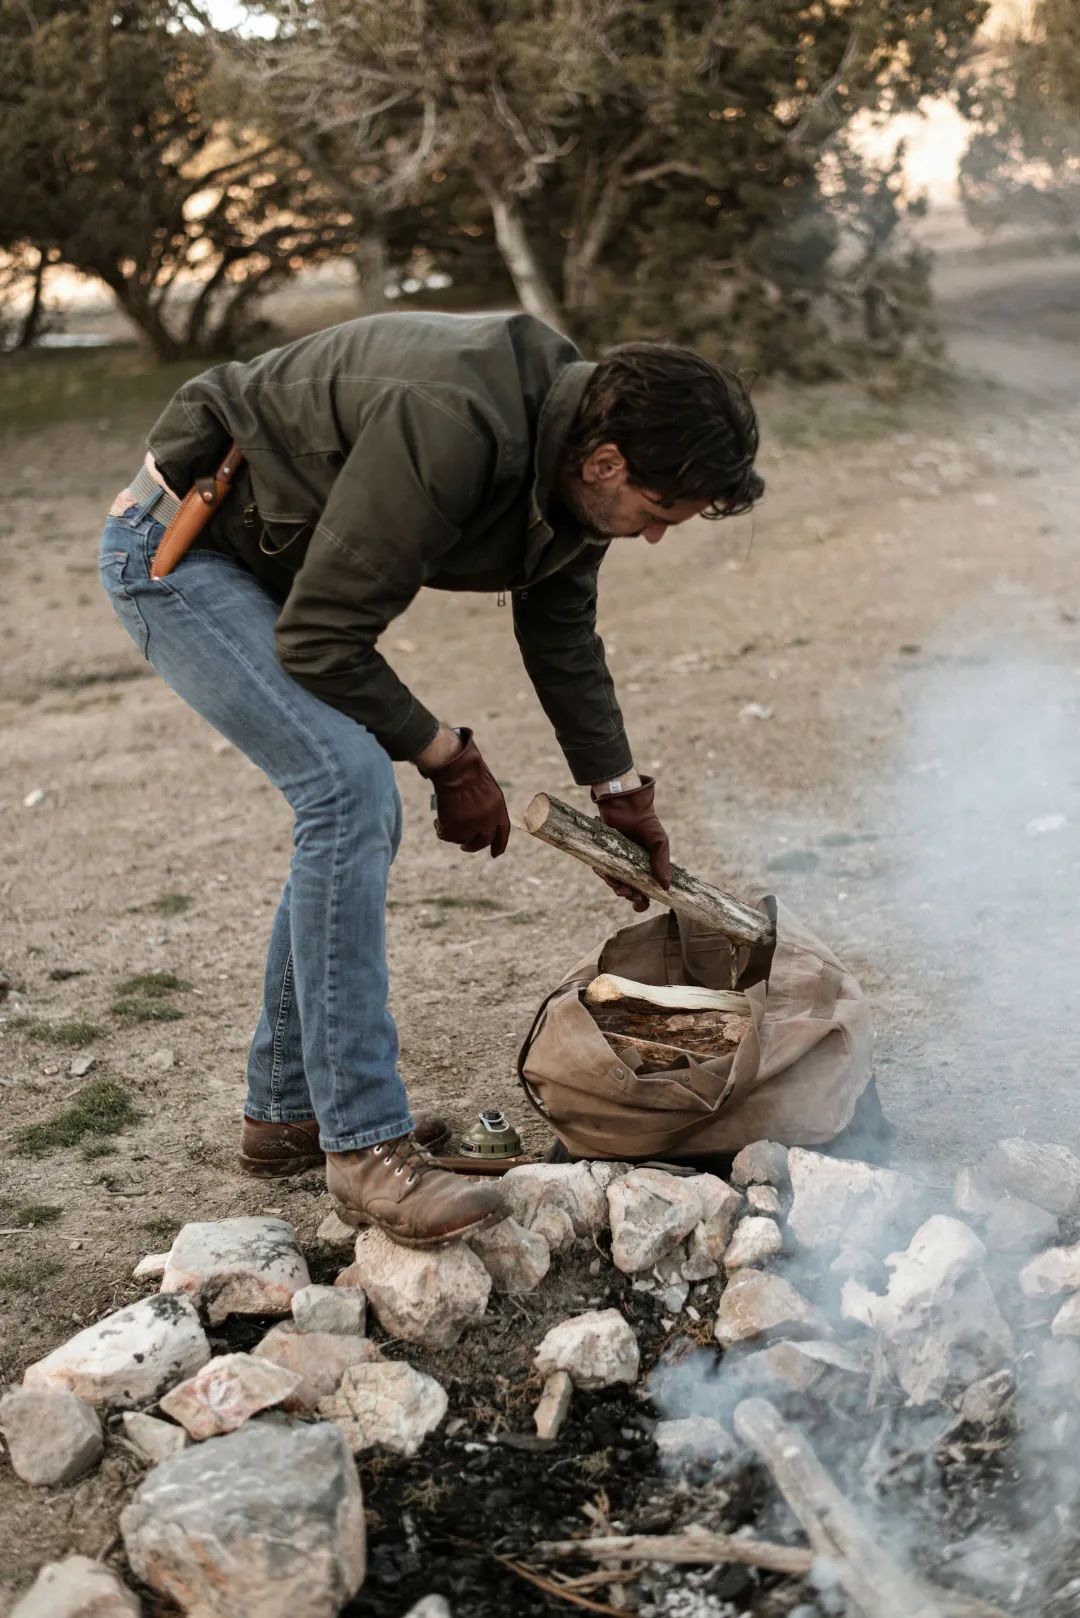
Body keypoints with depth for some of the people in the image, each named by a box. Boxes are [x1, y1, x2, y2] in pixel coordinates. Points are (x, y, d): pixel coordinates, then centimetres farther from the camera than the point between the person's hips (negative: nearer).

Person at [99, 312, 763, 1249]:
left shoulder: (569, 457, -5)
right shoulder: (450, 431, -34)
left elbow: (563, 635, 11)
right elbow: (319, 642, -28)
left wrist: (619, 793, 15)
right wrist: (448, 755, -16)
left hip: (264, 562, 10)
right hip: (174, 547, -9)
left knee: (356, 813, 7)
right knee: (350, 783, -23)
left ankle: (289, 1110, 21)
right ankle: (366, 1146, -18)